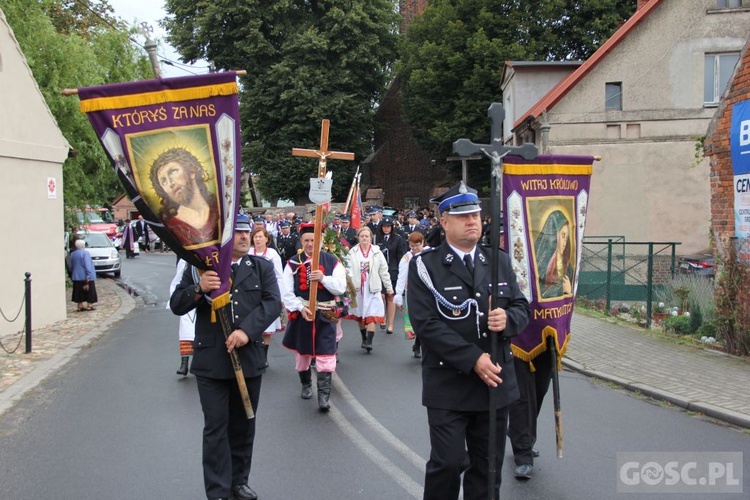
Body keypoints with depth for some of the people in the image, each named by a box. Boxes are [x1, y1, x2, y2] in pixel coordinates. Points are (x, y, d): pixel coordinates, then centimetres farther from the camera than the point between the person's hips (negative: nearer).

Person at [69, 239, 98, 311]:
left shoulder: (72, 254, 5)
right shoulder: (85, 253, -15)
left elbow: (71, 266, 13)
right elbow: (88, 265, -19)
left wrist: (72, 275, 24)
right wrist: (89, 276, -17)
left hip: (76, 277, 6)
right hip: (86, 277, -6)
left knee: (79, 292, 11)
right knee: (89, 291, 4)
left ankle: (80, 306, 12)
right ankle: (89, 306, 4)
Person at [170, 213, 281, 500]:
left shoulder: (262, 267, 6)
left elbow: (272, 302, -6)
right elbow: (176, 306, 1)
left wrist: (246, 330, -20)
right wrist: (198, 289, -20)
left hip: (249, 359, 2)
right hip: (211, 361, -2)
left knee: (243, 426, 14)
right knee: (216, 427, 0)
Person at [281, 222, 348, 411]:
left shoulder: (332, 261, -1)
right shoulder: (293, 263, 0)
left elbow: (340, 288, -6)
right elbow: (287, 293, -3)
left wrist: (323, 278, -20)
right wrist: (300, 307, -16)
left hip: (325, 315, -1)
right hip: (301, 313, 2)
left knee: (325, 355, -9)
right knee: (302, 353, 16)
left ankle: (324, 395, -6)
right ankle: (306, 385, 39)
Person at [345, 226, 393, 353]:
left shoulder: (377, 252, 1)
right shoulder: (352, 253, 1)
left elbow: (384, 271, 5)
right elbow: (349, 270, -2)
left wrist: (389, 287, 7)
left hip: (373, 288, -1)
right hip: (357, 288, 1)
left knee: (372, 315, -9)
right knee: (360, 314, 11)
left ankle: (369, 341, -12)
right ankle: (364, 338, 26)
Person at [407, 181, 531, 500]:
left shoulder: (500, 261, 10)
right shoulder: (424, 267, -6)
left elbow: (522, 307, 11)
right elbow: (426, 323, -15)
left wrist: (508, 319, -15)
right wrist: (473, 360, -19)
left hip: (495, 381, 5)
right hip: (448, 386, -4)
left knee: (488, 466, 12)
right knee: (448, 463, -4)